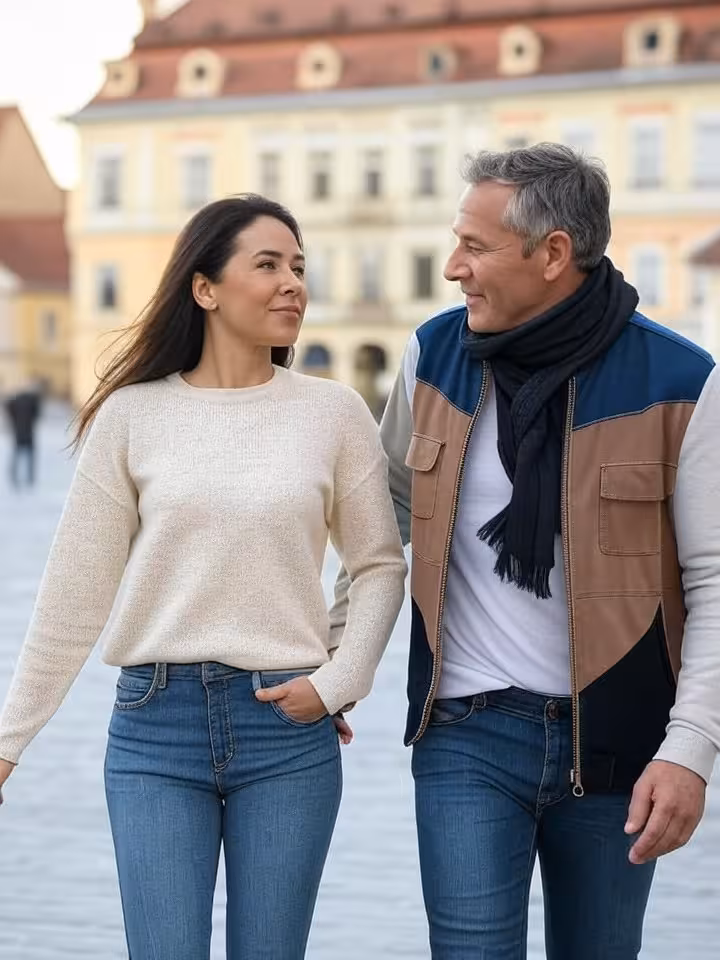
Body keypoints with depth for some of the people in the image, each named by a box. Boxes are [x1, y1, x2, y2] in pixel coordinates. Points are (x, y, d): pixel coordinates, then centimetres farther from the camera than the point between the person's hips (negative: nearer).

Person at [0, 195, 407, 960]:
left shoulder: (334, 412, 1)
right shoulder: (133, 414, 0)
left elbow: (380, 566, 8)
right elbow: (75, 588, 3)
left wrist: (337, 683, -5)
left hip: (289, 728, 1)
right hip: (154, 726, 0)